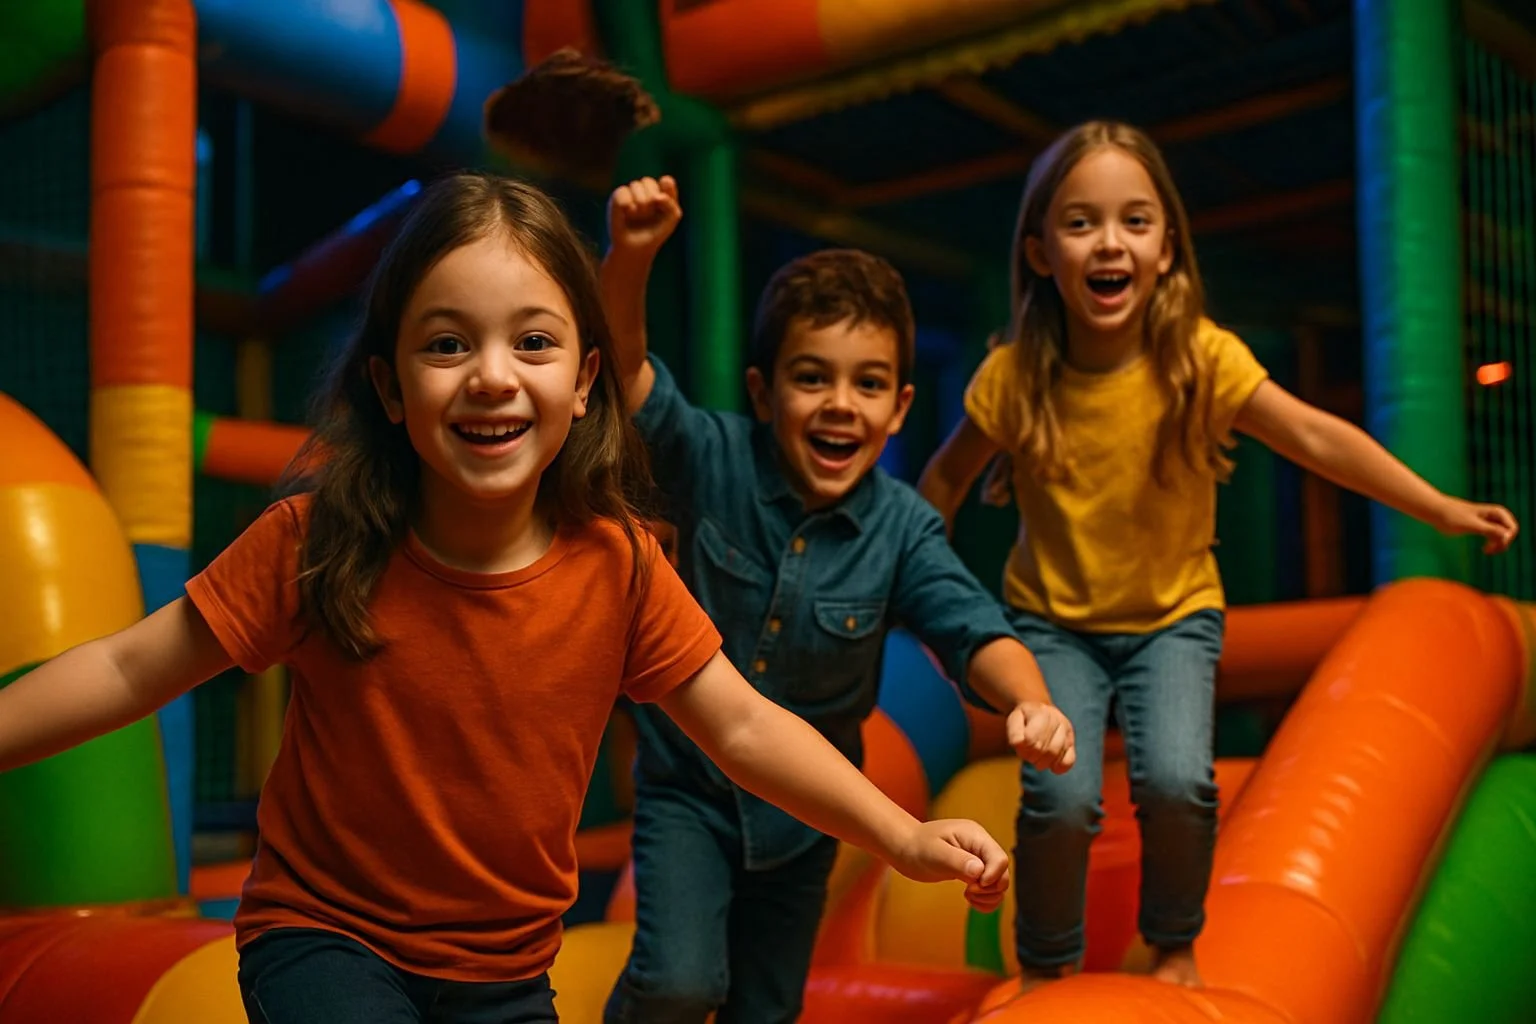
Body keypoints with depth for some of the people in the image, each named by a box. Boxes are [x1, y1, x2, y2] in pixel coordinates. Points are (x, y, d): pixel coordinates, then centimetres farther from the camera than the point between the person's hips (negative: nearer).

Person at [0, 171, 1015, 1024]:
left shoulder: (617, 566, -13)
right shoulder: (315, 546, -19)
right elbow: (130, 671, -10)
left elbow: (742, 726, -7)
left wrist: (906, 837, -13)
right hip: (324, 937, -3)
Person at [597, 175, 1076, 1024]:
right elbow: (626, 364, -25)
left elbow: (972, 630, -21)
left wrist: (1031, 703, -42)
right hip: (688, 776, -2)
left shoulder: (903, 530, -15)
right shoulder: (715, 462, -17)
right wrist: (630, 255, -44)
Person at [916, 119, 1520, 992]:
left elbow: (1316, 438, -16)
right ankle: (1046, 968, 12)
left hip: (1174, 614, 0)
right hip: (1053, 619, 0)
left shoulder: (1201, 360, -18)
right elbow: (948, 477, -2)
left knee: (1176, 783, -20)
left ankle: (1175, 947, 13)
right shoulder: (1014, 376, -17)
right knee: (1060, 797, -18)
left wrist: (1442, 508, -19)